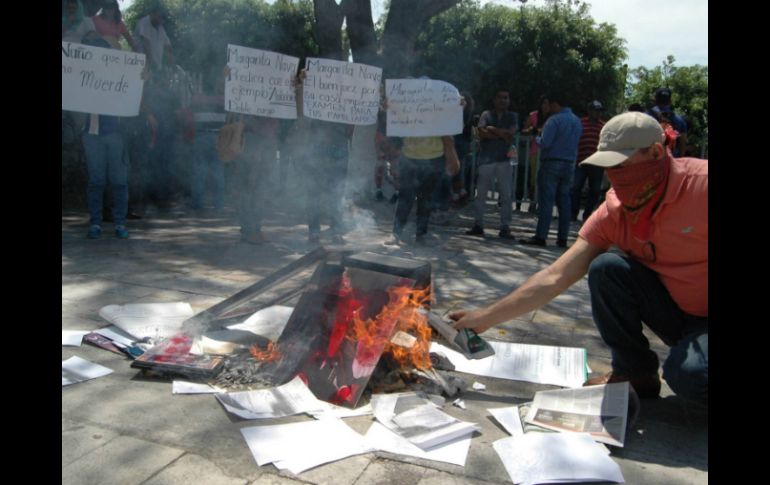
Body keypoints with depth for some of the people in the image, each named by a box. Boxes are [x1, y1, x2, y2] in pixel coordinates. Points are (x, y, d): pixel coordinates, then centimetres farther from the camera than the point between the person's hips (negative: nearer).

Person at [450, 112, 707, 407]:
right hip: (675, 314, 5)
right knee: (607, 268, -19)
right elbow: (555, 278, -12)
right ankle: (635, 374, -3)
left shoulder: (699, 183, -23)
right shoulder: (611, 214, -9)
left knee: (689, 374, -33)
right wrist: (485, 318, -17)